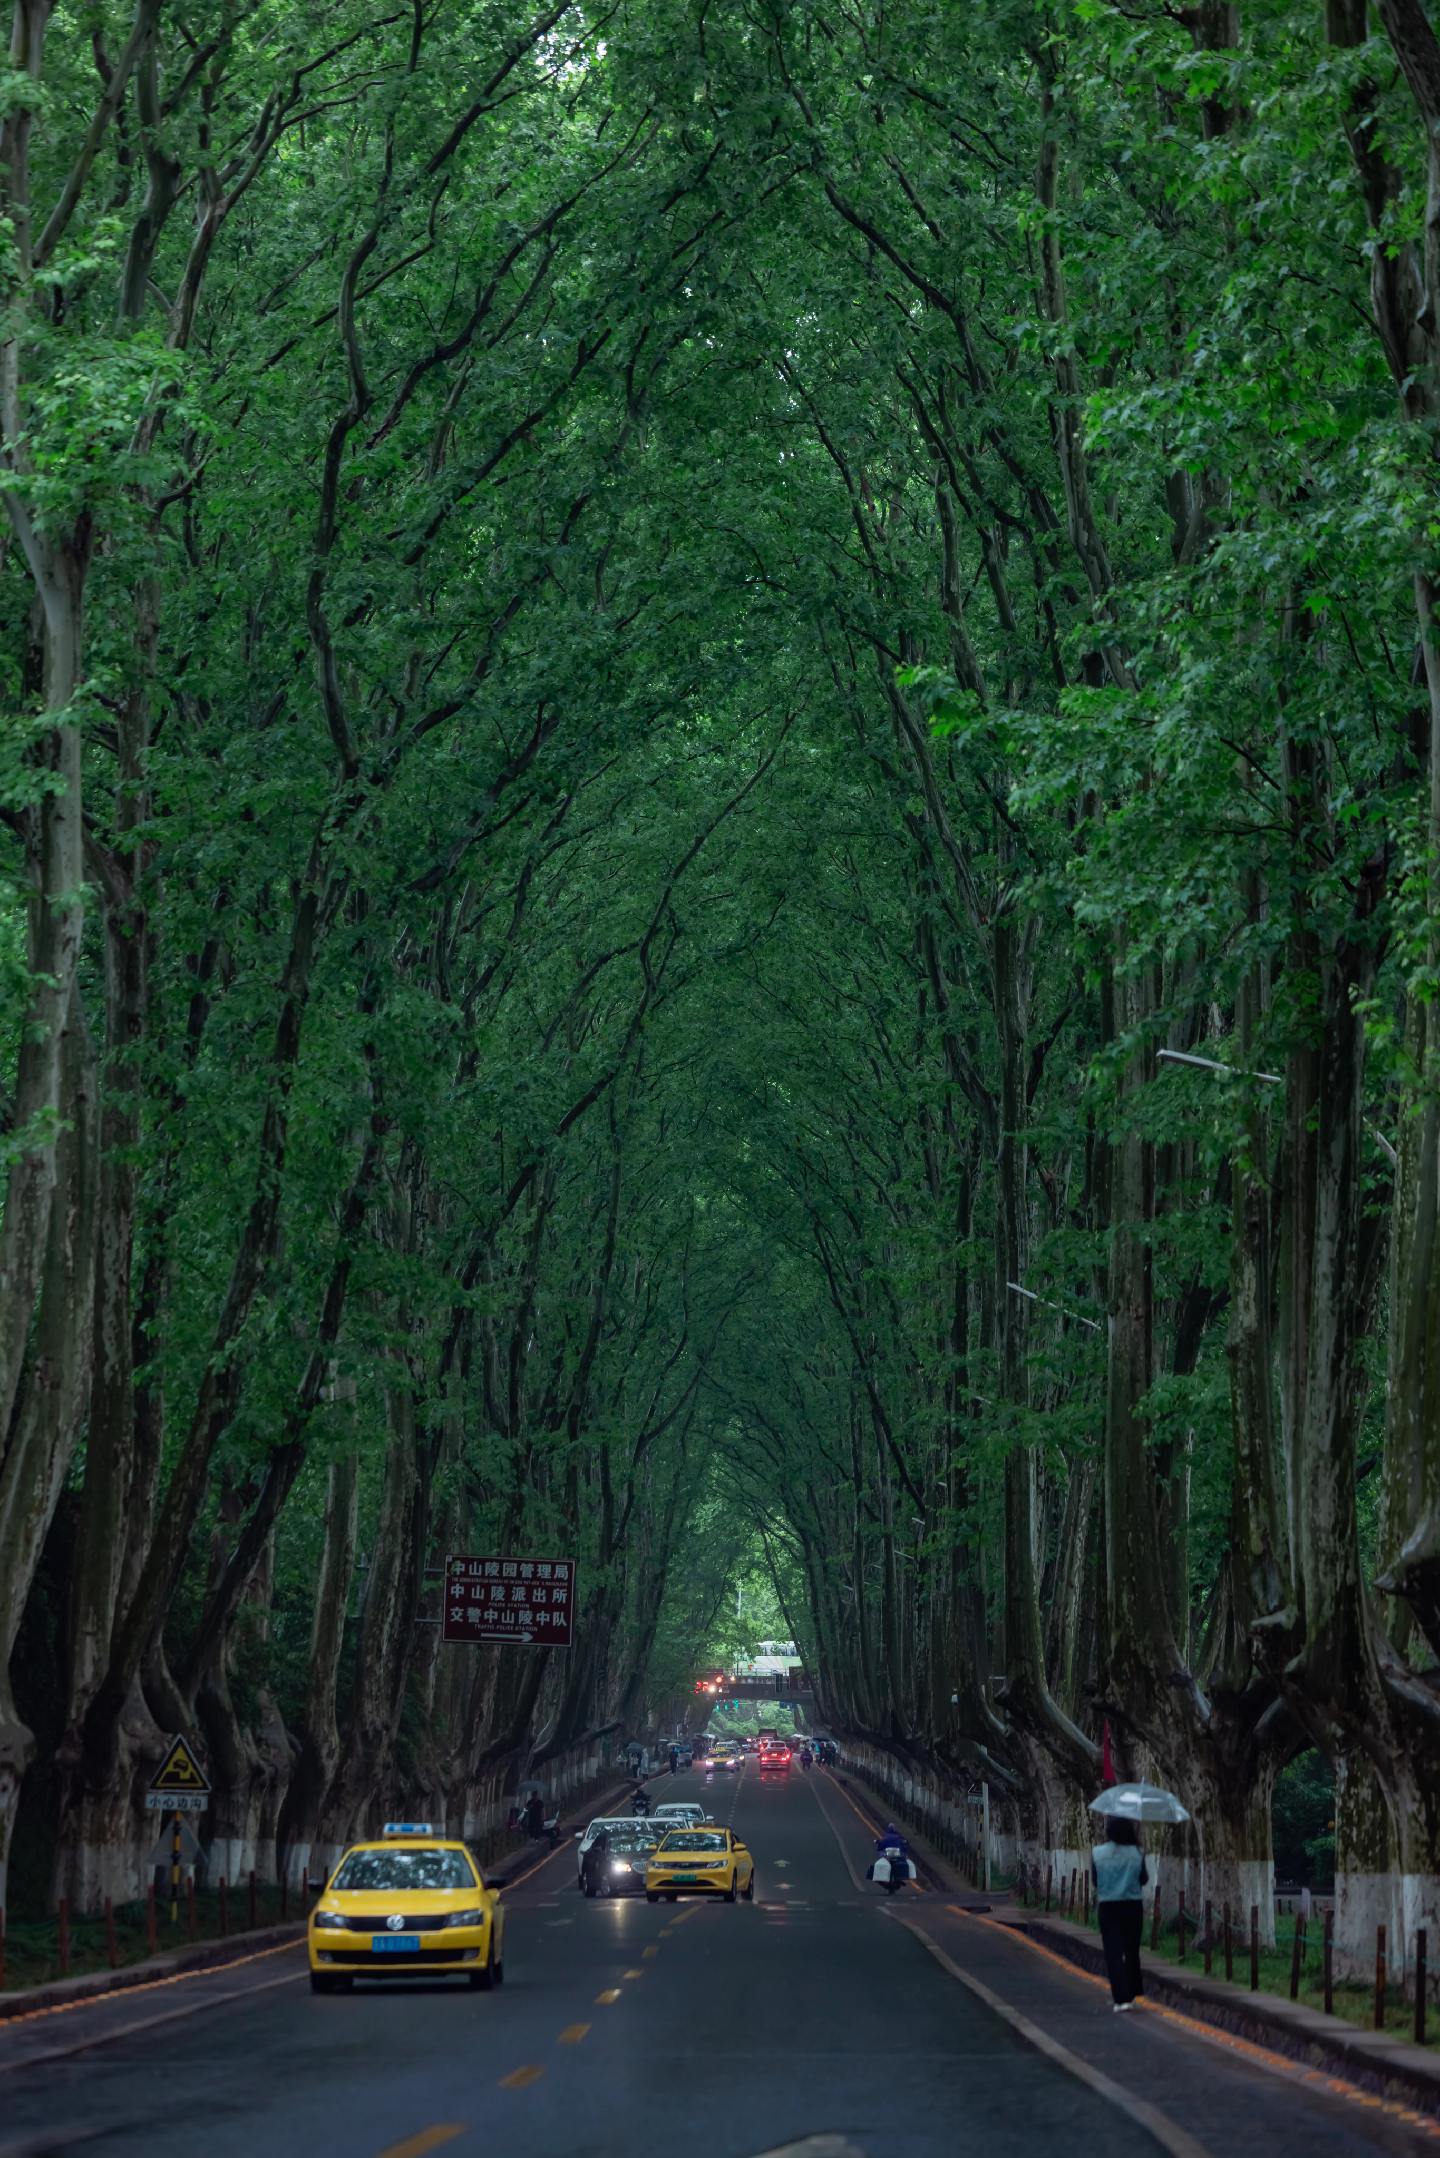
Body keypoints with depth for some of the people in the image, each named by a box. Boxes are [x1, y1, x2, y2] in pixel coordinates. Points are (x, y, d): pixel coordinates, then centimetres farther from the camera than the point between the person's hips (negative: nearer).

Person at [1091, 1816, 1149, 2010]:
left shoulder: (1097, 1853, -8)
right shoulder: (1137, 1853, -8)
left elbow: (1094, 1880, 0)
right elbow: (1144, 1879, 5)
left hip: (1108, 1907, -1)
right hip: (1133, 1906, 1)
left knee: (1113, 1953, -1)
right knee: (1132, 1951, 18)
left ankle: (1121, 1998, -11)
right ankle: (1132, 1994, 27)